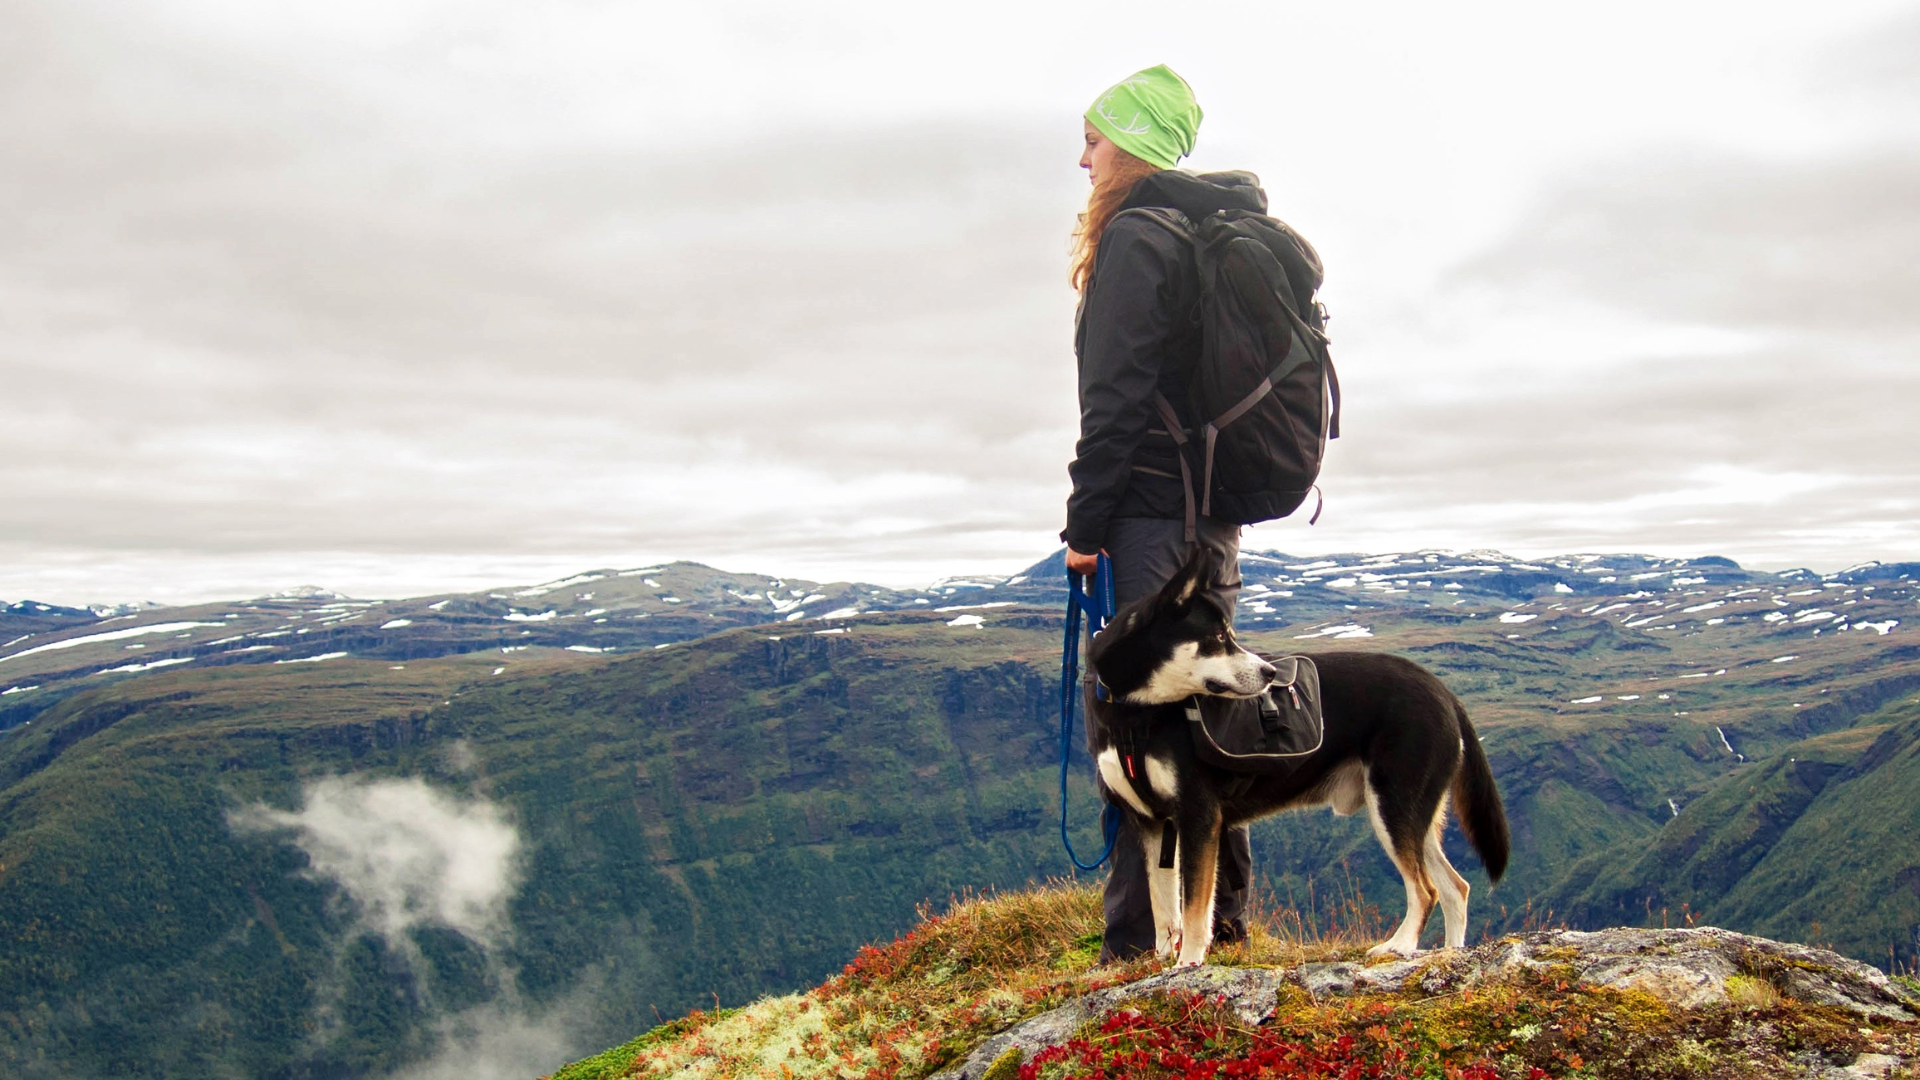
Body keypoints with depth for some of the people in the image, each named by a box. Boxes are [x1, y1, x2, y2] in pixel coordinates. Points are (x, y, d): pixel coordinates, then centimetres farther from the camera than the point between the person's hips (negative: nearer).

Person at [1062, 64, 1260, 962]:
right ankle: (1221, 914, 23)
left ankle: (1142, 939, -3)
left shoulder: (1135, 240, -10)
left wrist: (1085, 524, -14)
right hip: (1216, 509, 9)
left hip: (1150, 511, -9)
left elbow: (1116, 396, -17)